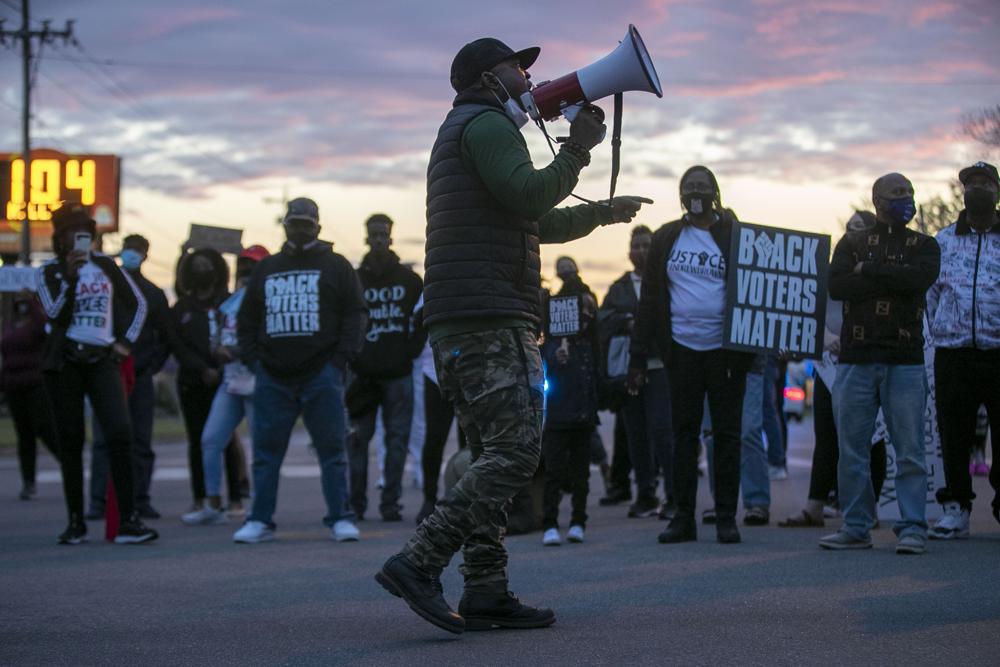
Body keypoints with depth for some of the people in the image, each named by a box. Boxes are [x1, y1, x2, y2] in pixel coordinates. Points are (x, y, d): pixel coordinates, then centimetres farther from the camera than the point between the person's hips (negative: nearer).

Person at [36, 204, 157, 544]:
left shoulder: (105, 265, 11)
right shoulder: (50, 271, 5)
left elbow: (138, 303, 19)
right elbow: (55, 313, -9)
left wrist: (126, 341, 9)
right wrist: (70, 276, -16)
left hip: (102, 359, 1)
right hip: (64, 361, -1)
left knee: (120, 432, -15)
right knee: (70, 441, 1)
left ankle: (128, 521, -16)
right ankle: (76, 522, 10)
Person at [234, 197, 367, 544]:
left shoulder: (335, 265, 9)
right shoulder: (267, 268, 17)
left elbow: (355, 315, 3)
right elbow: (246, 318, 19)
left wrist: (340, 359, -7)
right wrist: (251, 359, 6)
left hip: (321, 375, -3)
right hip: (273, 378, 3)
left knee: (332, 450, -1)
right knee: (266, 451, 2)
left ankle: (340, 518, 4)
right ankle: (260, 520, 7)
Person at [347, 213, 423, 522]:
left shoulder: (409, 280, 8)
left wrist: (412, 351, 3)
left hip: (398, 374, 1)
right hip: (363, 374, -1)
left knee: (397, 439, 1)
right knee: (358, 438, -1)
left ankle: (391, 502, 6)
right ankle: (356, 502, 6)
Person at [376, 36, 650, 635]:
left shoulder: (462, 132, 30)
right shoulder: (486, 124, -3)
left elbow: (535, 224, 36)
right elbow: (528, 195, -18)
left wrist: (600, 213, 40)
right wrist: (577, 148, -7)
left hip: (460, 326, 11)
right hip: (491, 319, -11)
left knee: (494, 455, 9)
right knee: (515, 450, -16)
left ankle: (486, 593, 5)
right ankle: (419, 563, -22)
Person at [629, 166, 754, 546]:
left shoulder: (734, 236, 2)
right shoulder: (665, 239, 8)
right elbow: (649, 301, 8)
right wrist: (639, 358, 3)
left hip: (723, 349, -2)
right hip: (682, 350, 2)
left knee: (727, 433, 2)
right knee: (683, 433, 5)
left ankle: (726, 517, 8)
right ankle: (683, 517, 9)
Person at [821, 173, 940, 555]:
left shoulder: (923, 246, 12)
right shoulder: (851, 243, 14)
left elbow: (921, 278, -10)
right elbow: (837, 286, -5)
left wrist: (868, 271, -5)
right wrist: (893, 279, -8)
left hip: (905, 361, -1)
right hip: (856, 359, 1)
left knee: (910, 449, -5)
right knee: (851, 449, 2)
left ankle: (912, 529, -1)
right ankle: (856, 528, 10)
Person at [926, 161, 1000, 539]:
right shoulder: (943, 241, 12)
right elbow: (930, 291, 17)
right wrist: (940, 331, 9)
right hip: (953, 353, 2)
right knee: (953, 435, 3)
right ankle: (956, 509, 11)